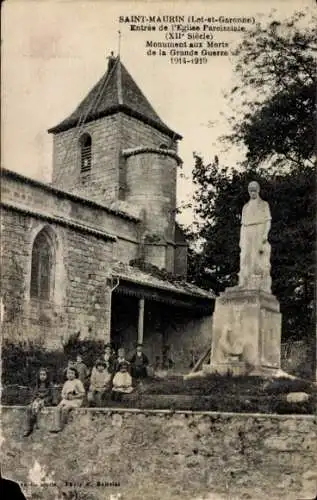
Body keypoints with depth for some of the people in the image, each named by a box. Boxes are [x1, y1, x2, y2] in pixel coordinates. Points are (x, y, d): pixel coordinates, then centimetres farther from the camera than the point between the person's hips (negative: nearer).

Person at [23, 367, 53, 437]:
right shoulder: (37, 385, 16)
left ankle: (30, 427, -26)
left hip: (45, 401, -4)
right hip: (37, 399, 4)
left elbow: (50, 396, -3)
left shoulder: (49, 385, 2)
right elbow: (34, 394, 17)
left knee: (35, 407, -34)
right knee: (29, 408, -28)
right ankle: (28, 428, -30)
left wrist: (43, 401, -16)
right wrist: (34, 399, -4)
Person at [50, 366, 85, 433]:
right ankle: (57, 427, -28)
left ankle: (61, 426, -20)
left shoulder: (78, 382, -2)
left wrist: (74, 397, -16)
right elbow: (63, 393, 22)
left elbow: (83, 393, -6)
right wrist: (64, 396, -2)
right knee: (58, 408, -22)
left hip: (76, 400, -6)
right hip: (66, 400, 6)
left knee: (65, 408, -32)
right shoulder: (66, 383, 18)